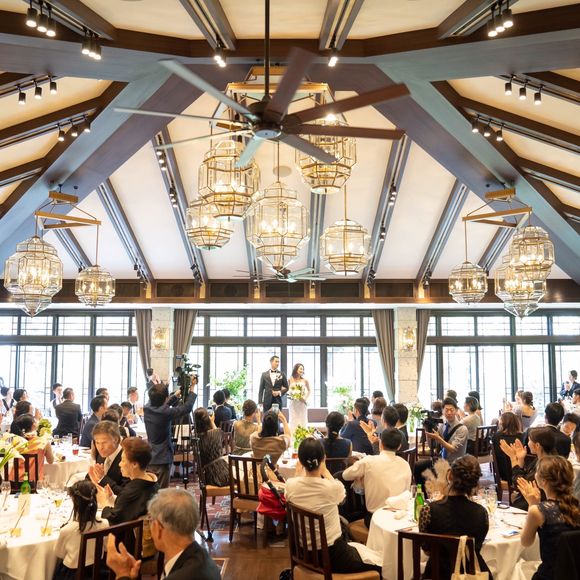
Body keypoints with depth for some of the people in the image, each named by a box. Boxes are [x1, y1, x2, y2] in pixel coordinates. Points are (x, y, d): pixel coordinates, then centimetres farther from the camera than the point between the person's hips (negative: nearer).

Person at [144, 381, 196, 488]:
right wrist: (192, 387, -4)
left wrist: (177, 394, 18)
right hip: (162, 460, -7)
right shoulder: (165, 412, -22)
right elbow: (187, 407, -14)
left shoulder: (147, 408, -3)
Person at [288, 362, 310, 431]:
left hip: (302, 402, 0)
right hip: (293, 402, 0)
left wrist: (306, 399, -2)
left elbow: (309, 390, 10)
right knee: (293, 420, 3)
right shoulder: (290, 379, 1)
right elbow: (288, 390, 11)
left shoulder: (305, 380, -1)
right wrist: (289, 396, -7)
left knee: (303, 419, 1)